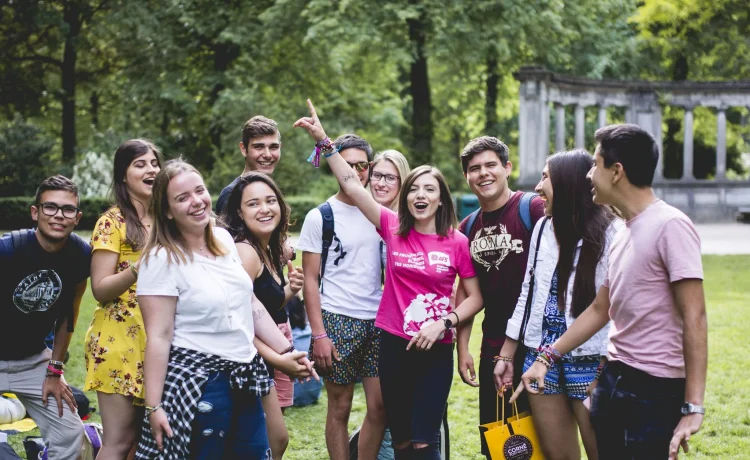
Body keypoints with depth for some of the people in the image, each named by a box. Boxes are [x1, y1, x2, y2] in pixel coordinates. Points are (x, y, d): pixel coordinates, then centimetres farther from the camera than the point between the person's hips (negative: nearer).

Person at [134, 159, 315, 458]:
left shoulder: (224, 239, 7)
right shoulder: (161, 259, -13)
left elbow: (251, 304, 17)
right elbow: (159, 337, -16)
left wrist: (285, 350, 16)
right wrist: (153, 406, -17)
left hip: (245, 378, 7)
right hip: (196, 385, -7)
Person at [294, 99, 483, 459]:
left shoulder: (457, 243, -4)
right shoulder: (394, 228, 0)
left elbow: (475, 298, 1)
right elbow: (353, 187, -5)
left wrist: (443, 323, -14)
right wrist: (324, 141, -11)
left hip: (436, 350, -2)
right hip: (394, 345, 2)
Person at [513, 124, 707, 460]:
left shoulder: (670, 227, -15)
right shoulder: (623, 233, 11)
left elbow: (694, 318, -19)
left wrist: (693, 407, -22)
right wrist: (547, 358, 19)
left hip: (656, 389, -8)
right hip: (613, 380, 8)